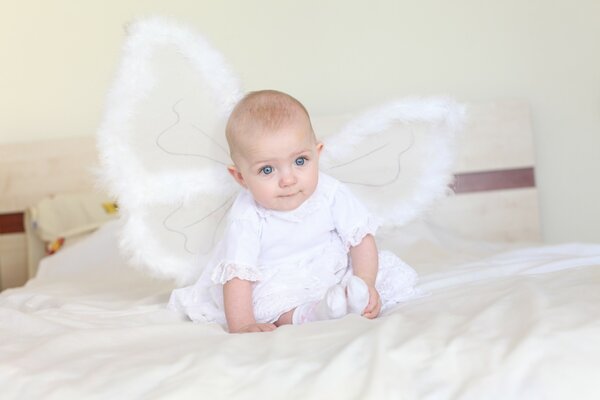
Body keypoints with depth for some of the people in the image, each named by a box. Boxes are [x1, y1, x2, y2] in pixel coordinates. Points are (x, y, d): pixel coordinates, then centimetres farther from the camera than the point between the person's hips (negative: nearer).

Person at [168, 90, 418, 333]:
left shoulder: (331, 193, -15)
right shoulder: (247, 217, -24)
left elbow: (361, 237, -7)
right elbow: (237, 274, -26)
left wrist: (366, 285, -18)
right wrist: (241, 325, -37)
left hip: (332, 273, 4)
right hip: (275, 286, -3)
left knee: (394, 274, -10)